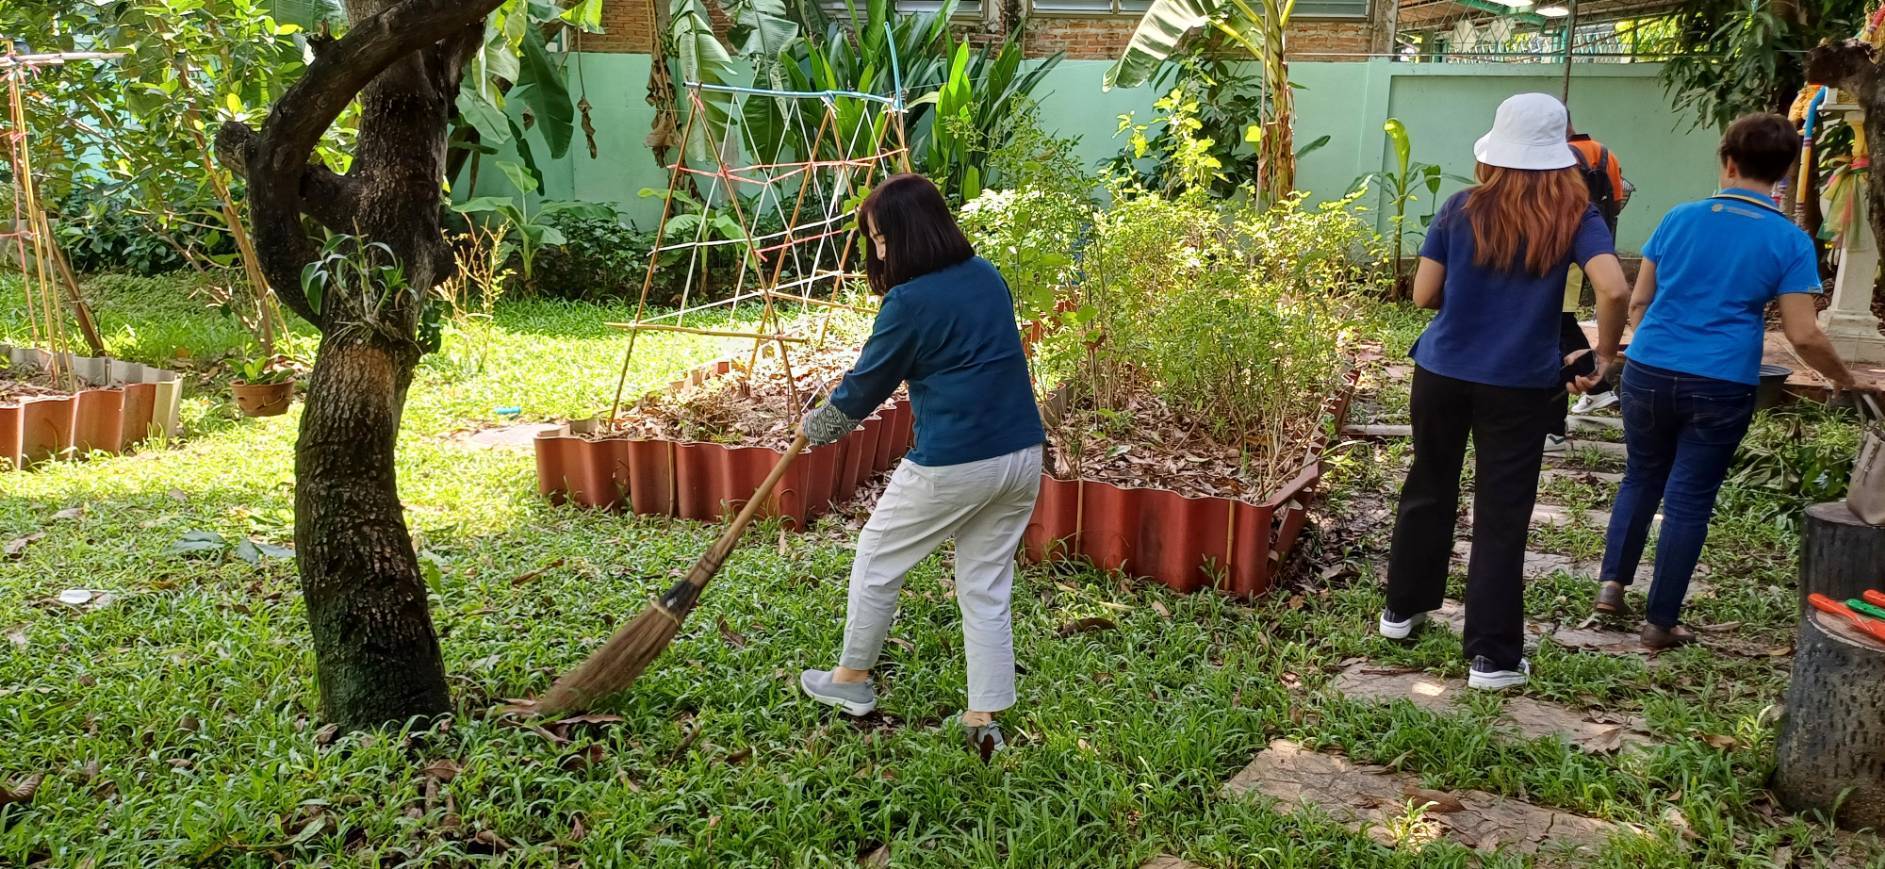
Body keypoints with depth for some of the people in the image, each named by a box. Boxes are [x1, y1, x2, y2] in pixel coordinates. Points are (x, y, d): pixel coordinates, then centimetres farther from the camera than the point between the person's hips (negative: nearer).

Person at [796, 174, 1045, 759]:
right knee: (987, 586, 14)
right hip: (1023, 454, 7)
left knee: (878, 557, 15)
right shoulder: (986, 277, 9)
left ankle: (853, 679, 30)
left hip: (952, 463, -7)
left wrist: (815, 428, 15)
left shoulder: (910, 301, -13)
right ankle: (984, 718, 15)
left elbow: (866, 386, -2)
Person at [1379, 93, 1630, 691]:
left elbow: (1424, 295, -1)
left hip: (1443, 372, 2)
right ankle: (1493, 656, 10)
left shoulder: (1461, 209, -2)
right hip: (1520, 384, -2)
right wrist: (1603, 356, -5)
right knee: (1501, 514, 5)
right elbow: (1614, 290, -19)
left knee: (1428, 491, 19)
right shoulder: (1575, 216, -6)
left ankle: (1403, 609, 34)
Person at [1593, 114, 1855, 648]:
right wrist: (1844, 379, 11)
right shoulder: (1790, 241, -4)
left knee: (1641, 479, 21)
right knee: (1689, 502, 7)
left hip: (1648, 373, 2)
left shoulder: (1680, 218, 3)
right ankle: (1660, 621, 15)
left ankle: (1612, 583, 19)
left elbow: (1637, 302, 9)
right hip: (1720, 388, -2)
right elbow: (1803, 336, -7)